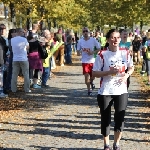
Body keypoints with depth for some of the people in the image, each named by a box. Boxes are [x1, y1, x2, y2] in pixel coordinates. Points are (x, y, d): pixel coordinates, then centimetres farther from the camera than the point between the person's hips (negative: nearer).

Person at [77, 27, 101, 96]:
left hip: (92, 60, 0)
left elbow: (99, 49, -1)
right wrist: (79, 52, -18)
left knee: (93, 76, 5)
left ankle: (91, 82, 41)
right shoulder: (80, 41, 0)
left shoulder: (93, 40, -6)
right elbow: (78, 51, 6)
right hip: (84, 61, 0)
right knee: (86, 75, -7)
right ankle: (89, 90, 10)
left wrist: (93, 52, -17)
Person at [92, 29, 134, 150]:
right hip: (105, 92, -2)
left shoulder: (125, 52, 1)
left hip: (121, 91, 2)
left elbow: (131, 67, 14)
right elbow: (94, 73, -7)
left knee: (120, 118, 3)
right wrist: (109, 72, -21)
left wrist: (126, 75, -6)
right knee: (106, 119, 6)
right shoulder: (102, 54, -9)